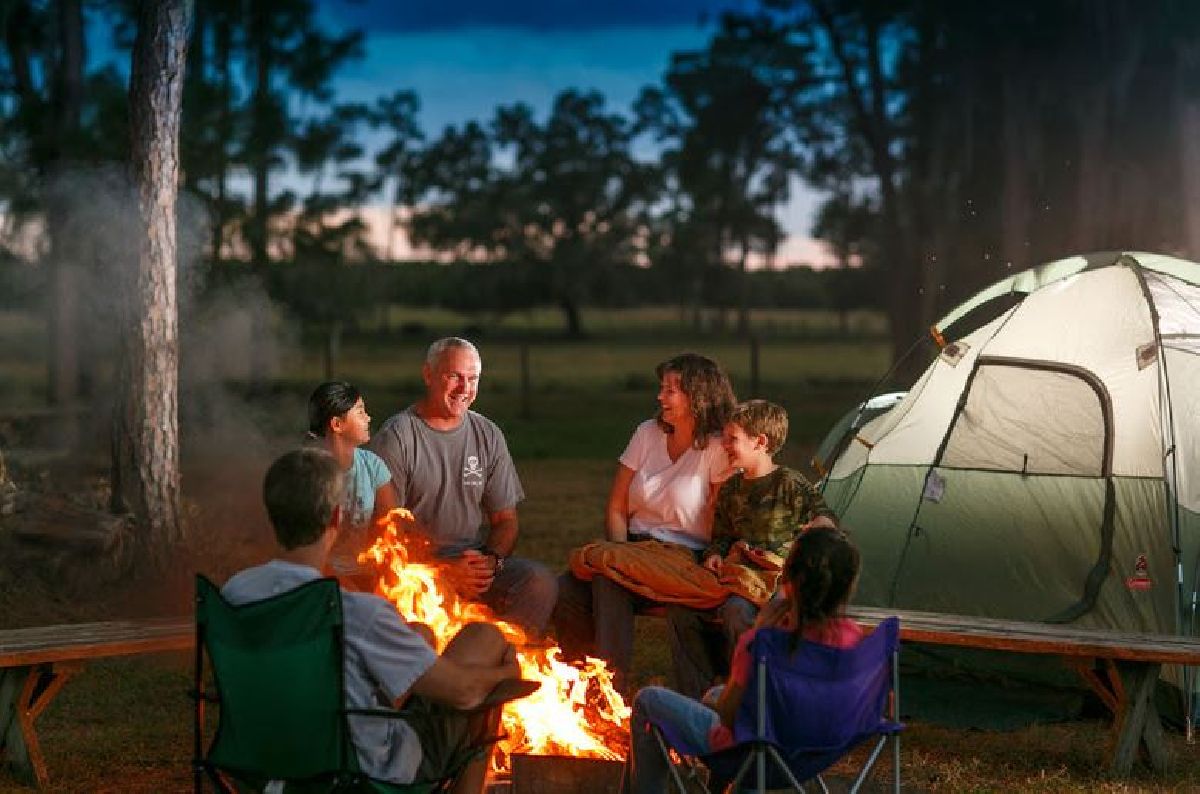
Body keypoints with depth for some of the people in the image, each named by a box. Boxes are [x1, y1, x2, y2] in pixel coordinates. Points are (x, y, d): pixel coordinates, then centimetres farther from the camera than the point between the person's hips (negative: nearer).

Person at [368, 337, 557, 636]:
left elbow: (505, 520, 14)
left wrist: (491, 560, -9)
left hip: (481, 565, 4)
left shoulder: (488, 435, 12)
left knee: (541, 582, -24)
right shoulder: (395, 437, -3)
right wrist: (443, 570, -17)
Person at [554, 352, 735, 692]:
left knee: (609, 578, -34)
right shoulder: (647, 434, 12)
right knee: (564, 590, -23)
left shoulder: (718, 449, -4)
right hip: (632, 547, 5)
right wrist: (620, 551, -8)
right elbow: (616, 508, 13)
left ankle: (614, 689, -29)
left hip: (684, 558, -5)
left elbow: (720, 529, -9)